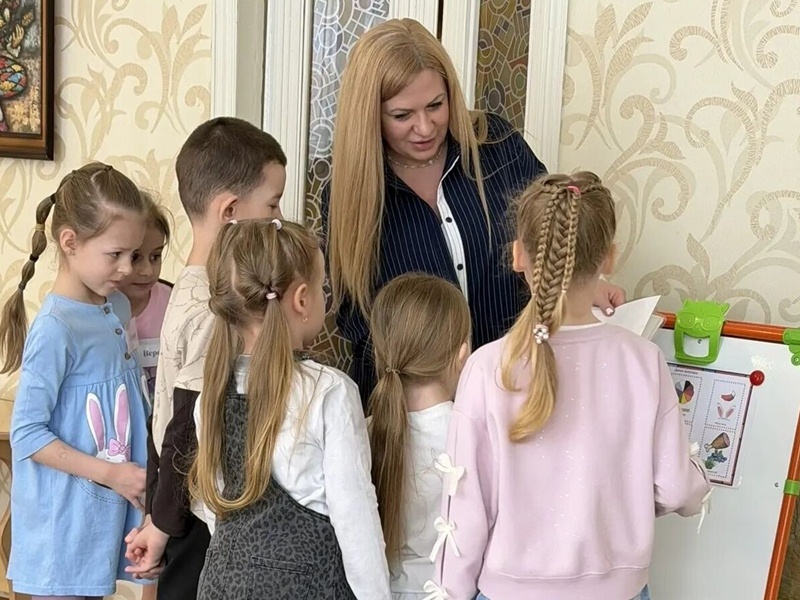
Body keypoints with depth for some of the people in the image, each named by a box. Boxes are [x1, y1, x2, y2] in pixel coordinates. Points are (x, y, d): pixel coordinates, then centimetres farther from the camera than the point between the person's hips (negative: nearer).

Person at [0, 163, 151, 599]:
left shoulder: (116, 307, 2)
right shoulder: (56, 328, -21)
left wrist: (136, 472, 5)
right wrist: (110, 473, -20)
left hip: (109, 508, 7)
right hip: (64, 517, -7)